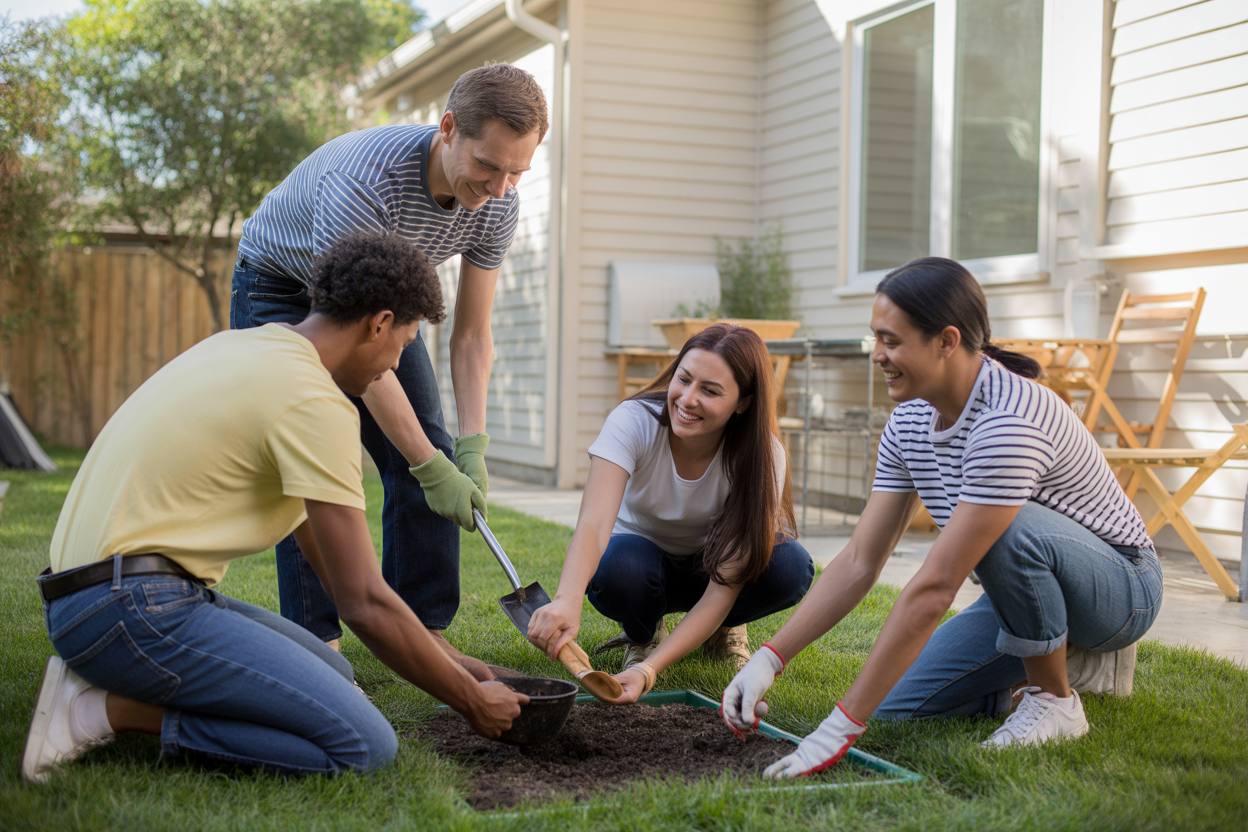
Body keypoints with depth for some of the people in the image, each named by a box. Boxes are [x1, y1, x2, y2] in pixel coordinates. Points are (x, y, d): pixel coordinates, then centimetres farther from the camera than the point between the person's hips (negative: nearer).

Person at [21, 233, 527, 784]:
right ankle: (117, 709, -11)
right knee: (364, 744, -15)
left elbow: (310, 523, 25)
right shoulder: (316, 403, -13)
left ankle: (105, 682, 8)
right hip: (132, 609, -10)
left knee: (335, 675, 20)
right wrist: (472, 702, 1)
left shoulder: (243, 346, 17)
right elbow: (365, 603, -13)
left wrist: (429, 650, 28)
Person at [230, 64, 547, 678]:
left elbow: (471, 335, -11)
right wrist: (433, 467, -35)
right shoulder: (364, 182, -42)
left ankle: (425, 636, 3)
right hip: (283, 289, -5)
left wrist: (471, 449, -22)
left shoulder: (497, 205, -21)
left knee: (430, 455, -5)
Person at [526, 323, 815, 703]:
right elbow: (593, 525, -44)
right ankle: (645, 634, 0)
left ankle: (723, 627, 3)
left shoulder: (762, 457, -28)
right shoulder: (633, 421, -29)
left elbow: (725, 585, -32)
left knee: (791, 566, -31)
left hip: (710, 565, 1)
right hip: (644, 557, -1)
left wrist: (648, 671, -44)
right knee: (616, 567, -37)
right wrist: (567, 602, -66)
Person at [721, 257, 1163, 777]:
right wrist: (768, 660, -16)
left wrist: (843, 725, -35)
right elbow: (860, 561, -5)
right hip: (1028, 585, 8)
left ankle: (1056, 700, -12)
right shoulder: (909, 423, -7)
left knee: (1010, 529, -37)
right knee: (899, 708, -3)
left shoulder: (1008, 422, -34)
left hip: (1121, 584, -7)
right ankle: (1070, 654, 14)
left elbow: (934, 588, -36)